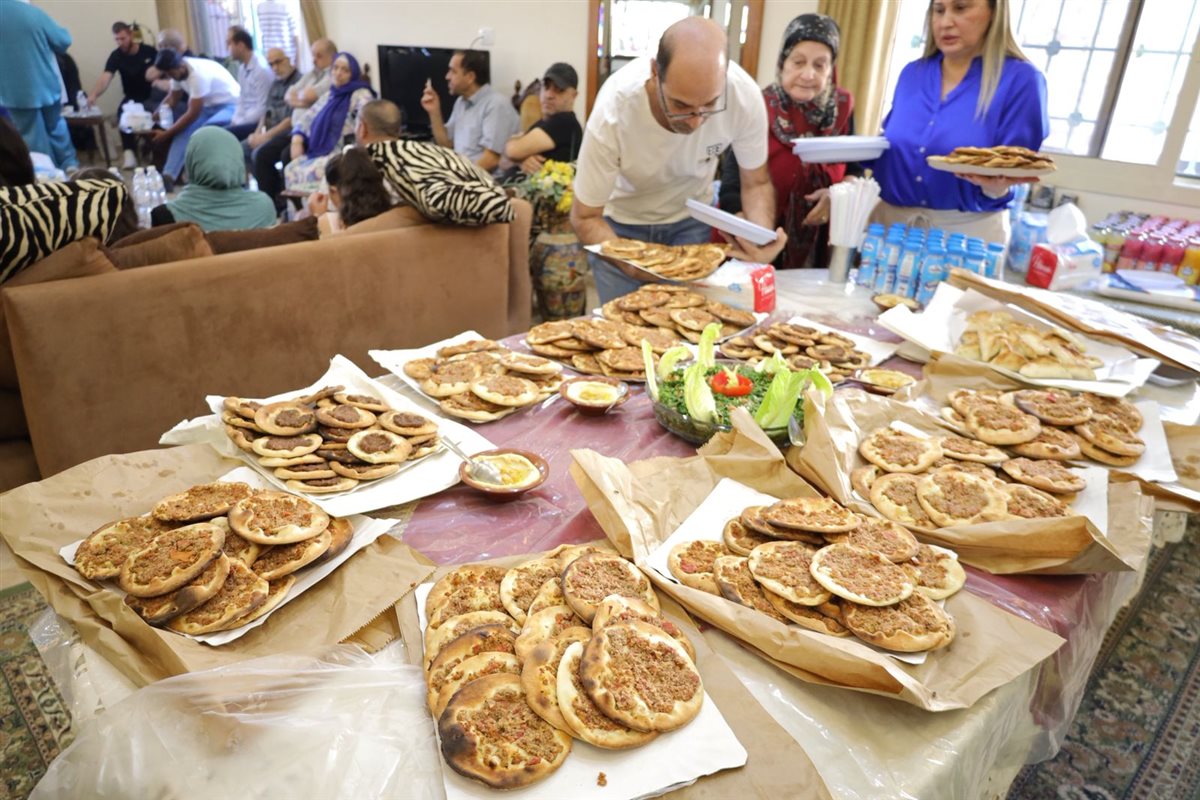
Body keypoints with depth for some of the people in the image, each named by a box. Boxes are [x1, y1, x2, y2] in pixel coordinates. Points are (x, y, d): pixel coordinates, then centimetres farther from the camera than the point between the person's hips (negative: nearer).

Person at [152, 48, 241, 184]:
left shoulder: (198, 74, -28)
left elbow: (193, 114, -25)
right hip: (209, 106, 8)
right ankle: (168, 176, -19)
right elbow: (172, 97, 14)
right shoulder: (178, 71, -3)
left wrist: (166, 134, -19)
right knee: (183, 130, -14)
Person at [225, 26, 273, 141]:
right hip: (246, 119, 9)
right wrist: (234, 122, 2)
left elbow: (261, 109, -18)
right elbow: (242, 101, 17)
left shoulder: (262, 70, -17)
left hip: (259, 123, -9)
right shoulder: (242, 67, 11)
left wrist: (237, 124, -13)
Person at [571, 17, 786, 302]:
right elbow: (585, 217, -22)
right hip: (621, 221, -1)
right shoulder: (613, 111, -34)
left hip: (690, 219, 2)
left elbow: (756, 183, -12)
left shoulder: (745, 95, -28)